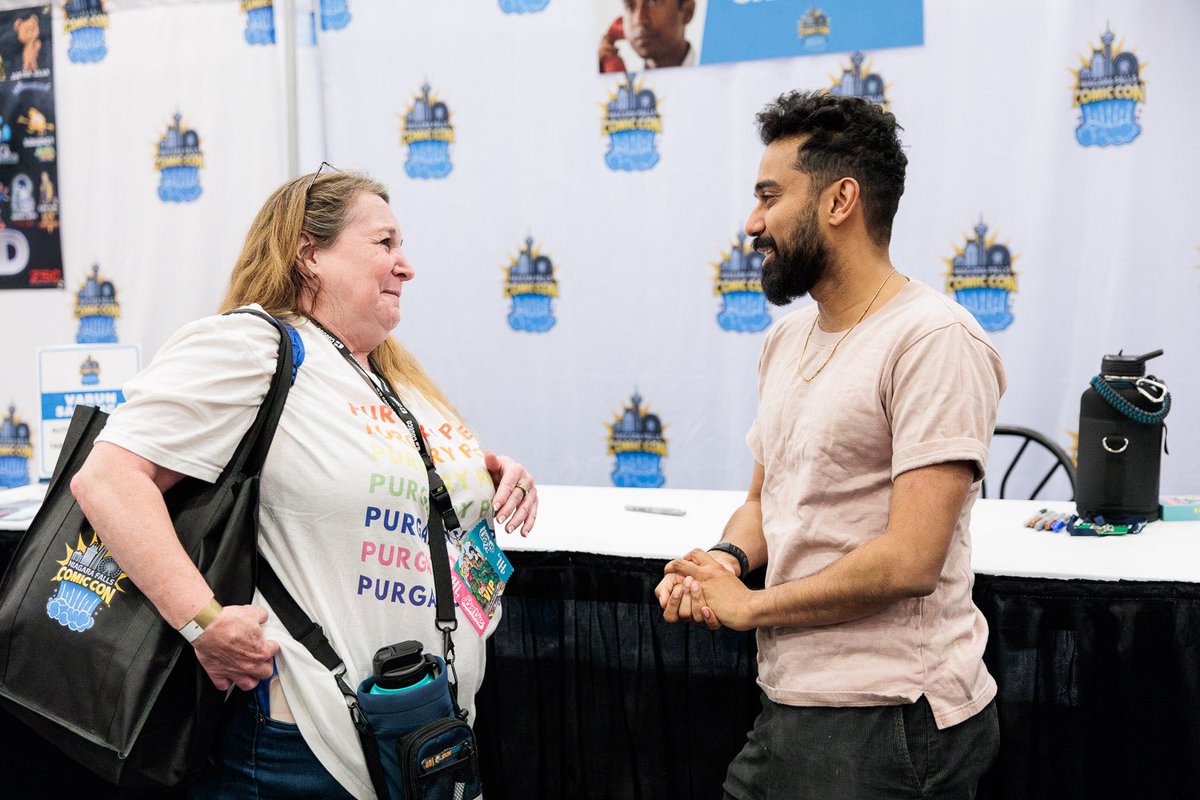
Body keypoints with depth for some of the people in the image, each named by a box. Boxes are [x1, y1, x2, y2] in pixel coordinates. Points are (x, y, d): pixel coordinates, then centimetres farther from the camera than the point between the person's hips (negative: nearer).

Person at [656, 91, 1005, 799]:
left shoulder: (934, 340, -17)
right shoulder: (787, 340, 11)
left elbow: (909, 561, -23)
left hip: (887, 722, -7)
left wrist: (748, 605, -12)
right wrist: (726, 560, -4)